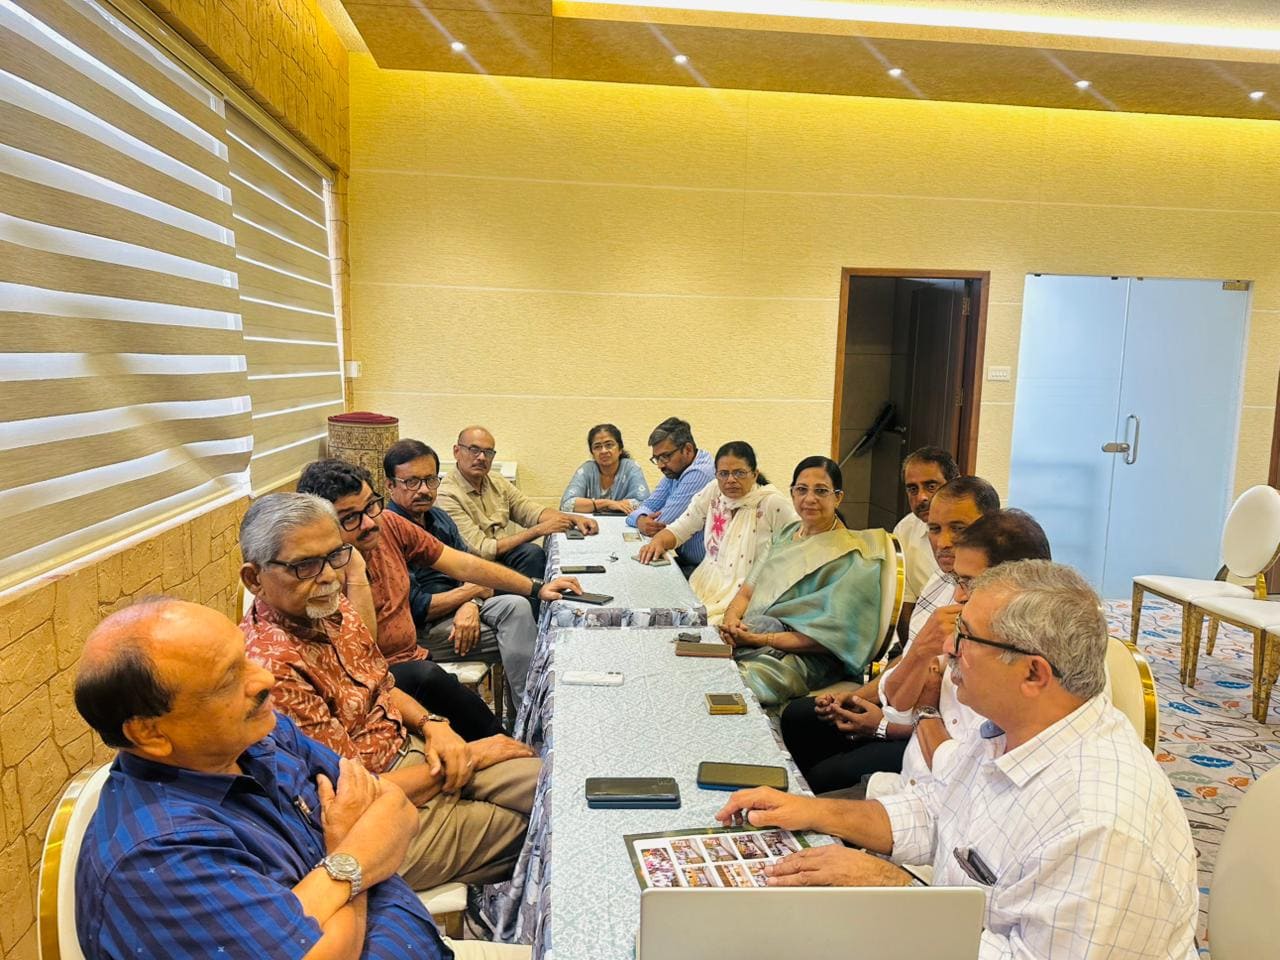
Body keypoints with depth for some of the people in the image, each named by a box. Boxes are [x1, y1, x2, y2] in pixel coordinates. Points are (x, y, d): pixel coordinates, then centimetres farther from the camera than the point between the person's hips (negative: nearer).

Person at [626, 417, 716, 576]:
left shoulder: (698, 474, -22)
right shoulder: (675, 471, 9)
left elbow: (662, 527, -20)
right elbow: (647, 507, 8)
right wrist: (641, 520, -14)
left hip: (703, 568, -8)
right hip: (684, 558, 8)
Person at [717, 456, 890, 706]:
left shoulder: (849, 557, -7)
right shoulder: (787, 535, 16)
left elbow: (830, 636, -13)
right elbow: (747, 591, 15)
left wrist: (759, 639, -17)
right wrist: (731, 619, -8)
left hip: (800, 657, -7)